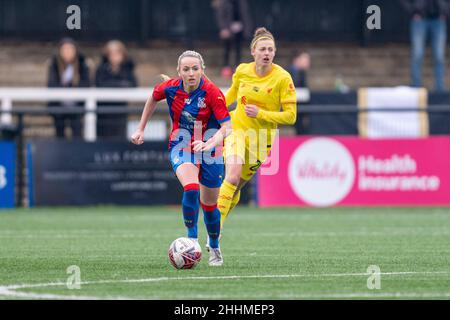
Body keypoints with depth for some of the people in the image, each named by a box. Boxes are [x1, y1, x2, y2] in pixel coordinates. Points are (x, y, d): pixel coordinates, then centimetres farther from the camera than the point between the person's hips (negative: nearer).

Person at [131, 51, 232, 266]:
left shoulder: (212, 92, -22)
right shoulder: (170, 88, -13)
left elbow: (227, 127, -26)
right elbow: (153, 99, 11)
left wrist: (210, 144, -44)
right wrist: (141, 129, 14)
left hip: (210, 149, 0)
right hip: (181, 146, 0)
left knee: (209, 204, 11)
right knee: (191, 188, -29)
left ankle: (214, 247, 37)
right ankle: (192, 240, -16)